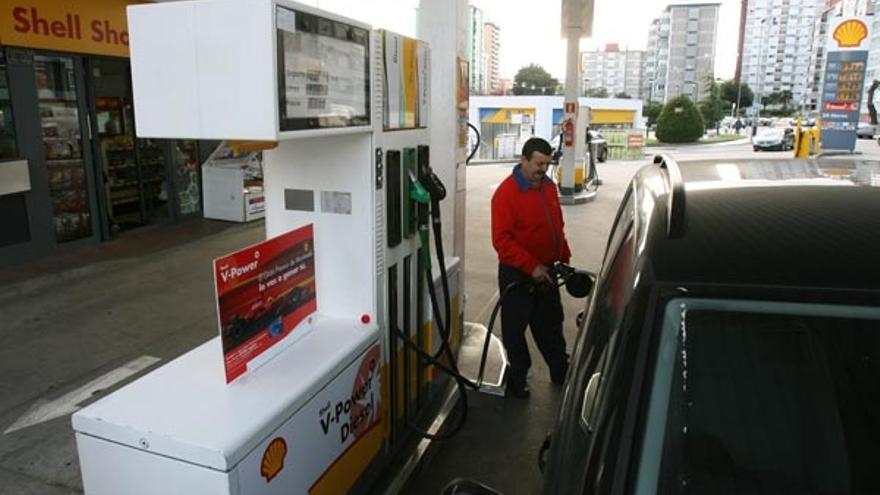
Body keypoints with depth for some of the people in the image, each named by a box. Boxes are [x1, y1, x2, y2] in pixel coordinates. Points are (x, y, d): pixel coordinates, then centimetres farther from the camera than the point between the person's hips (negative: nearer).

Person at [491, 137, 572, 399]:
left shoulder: (549, 187, 6)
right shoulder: (506, 192, -17)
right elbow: (501, 240, -22)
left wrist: (565, 259, 11)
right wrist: (532, 267, -24)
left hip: (546, 273, 7)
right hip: (517, 275, -7)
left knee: (551, 325, 20)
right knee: (515, 329, 8)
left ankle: (560, 370, 37)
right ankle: (517, 378, 25)